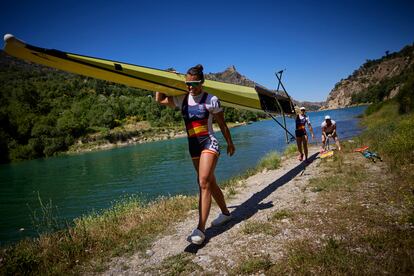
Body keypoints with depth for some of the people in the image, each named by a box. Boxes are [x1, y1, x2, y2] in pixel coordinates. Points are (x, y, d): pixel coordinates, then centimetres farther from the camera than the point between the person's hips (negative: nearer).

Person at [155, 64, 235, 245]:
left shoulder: (211, 100, -6)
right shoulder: (182, 100, 7)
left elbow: (222, 124, 3)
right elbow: (159, 99, 18)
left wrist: (229, 143, 9)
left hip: (209, 144, -6)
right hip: (193, 146, 6)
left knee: (204, 183, -18)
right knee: (210, 183, 15)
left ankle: (200, 229, -16)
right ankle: (225, 213, 34)